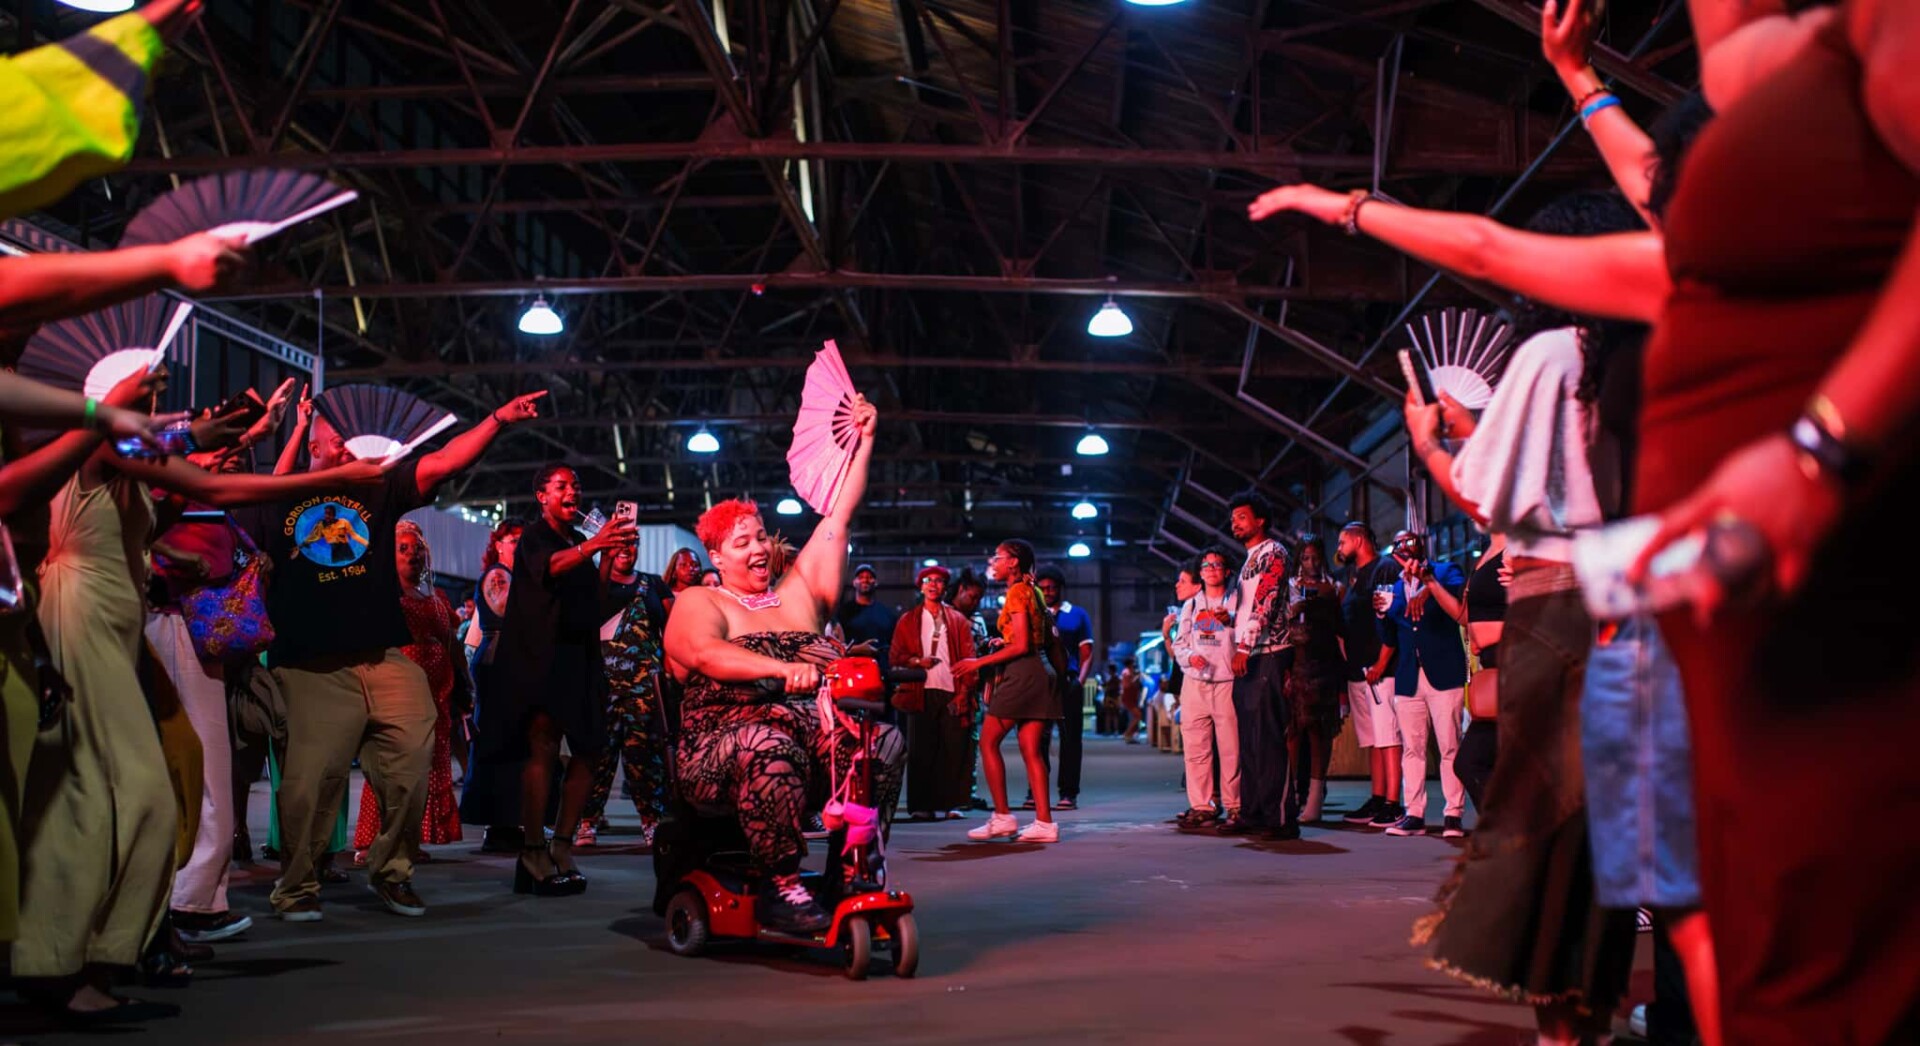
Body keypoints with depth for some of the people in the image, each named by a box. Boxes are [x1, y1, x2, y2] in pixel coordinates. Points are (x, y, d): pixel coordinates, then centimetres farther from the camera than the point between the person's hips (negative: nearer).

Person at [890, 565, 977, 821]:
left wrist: (965, 691, -4)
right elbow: (895, 656, 11)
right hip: (921, 693, 0)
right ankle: (921, 806, 1)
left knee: (954, 750, -4)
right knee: (920, 751, -2)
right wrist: (916, 661, -8)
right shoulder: (908, 620, 15)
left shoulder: (958, 621, 15)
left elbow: (968, 657, 8)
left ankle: (951, 804, 2)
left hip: (952, 693, 0)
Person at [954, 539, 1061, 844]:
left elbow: (1021, 645, -16)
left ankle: (1002, 817, -3)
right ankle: (1044, 822, 0)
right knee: (1031, 750, 5)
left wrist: (979, 662, -12)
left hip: (1022, 672, -9)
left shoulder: (1017, 592, -9)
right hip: (1041, 673, 9)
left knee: (988, 742, -2)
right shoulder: (1033, 592, 18)